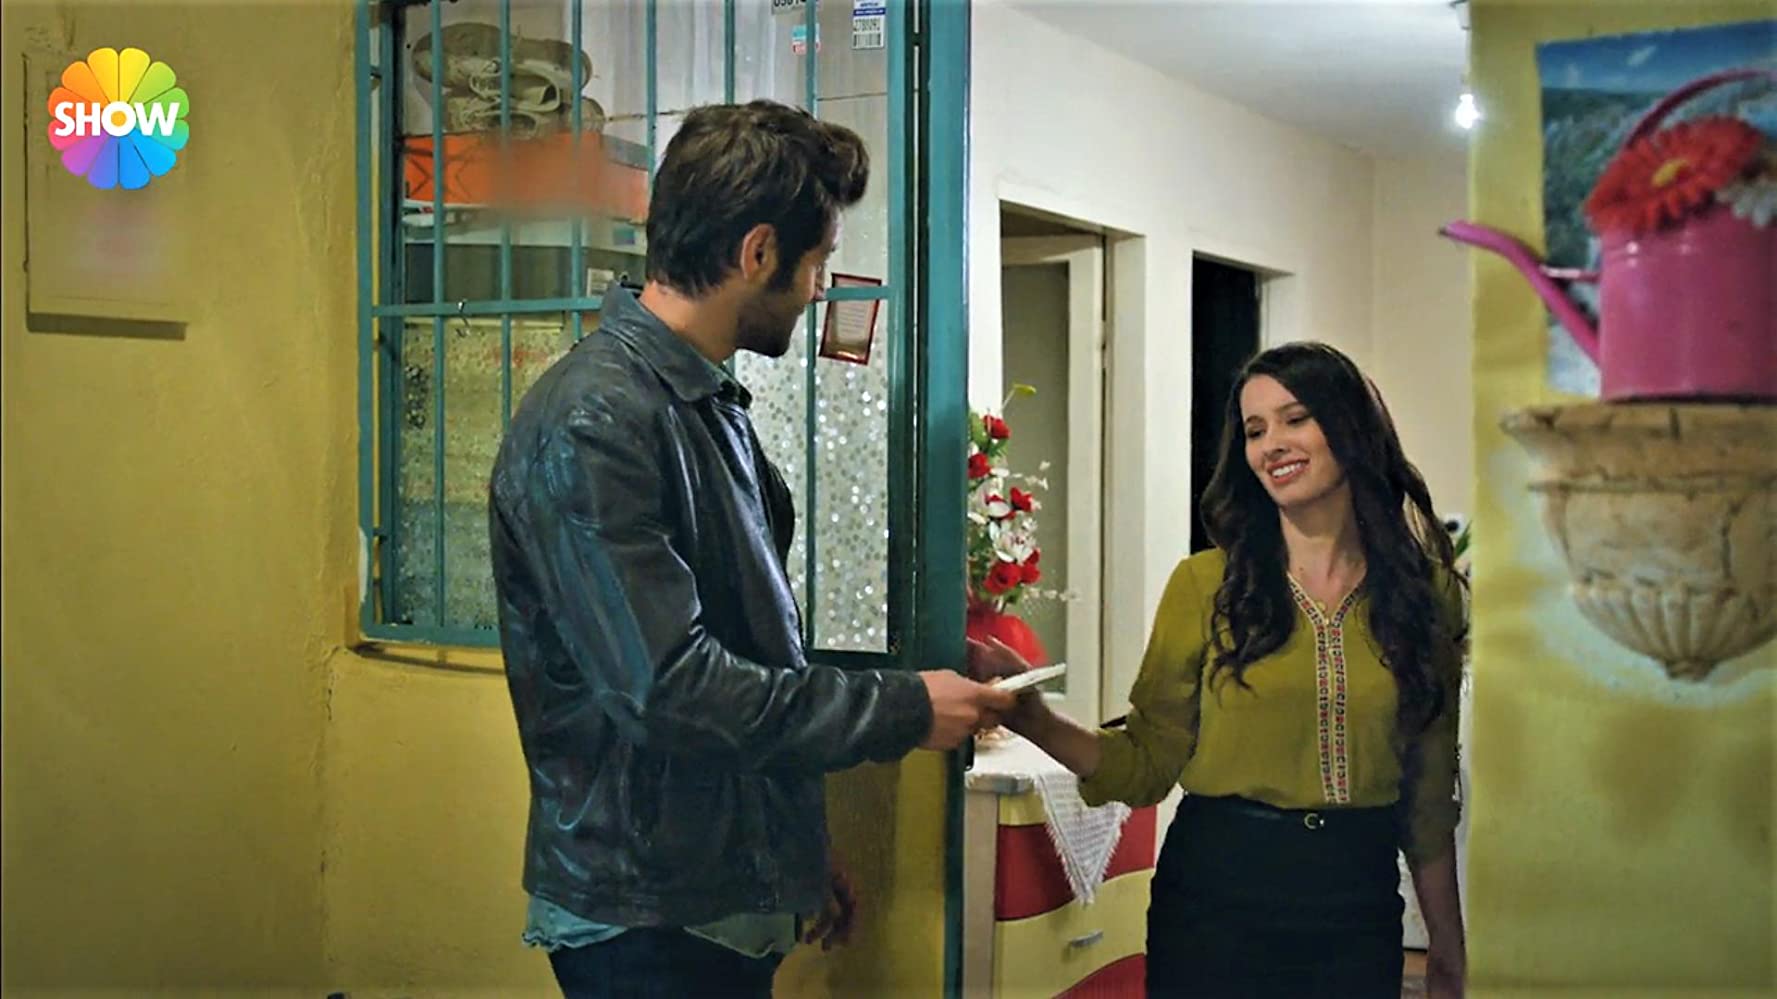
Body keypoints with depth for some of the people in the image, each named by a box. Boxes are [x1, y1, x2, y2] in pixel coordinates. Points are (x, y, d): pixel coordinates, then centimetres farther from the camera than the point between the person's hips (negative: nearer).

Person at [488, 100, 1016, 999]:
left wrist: (800, 852, 18)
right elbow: (668, 689, -25)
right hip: (649, 924, -8)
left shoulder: (712, 407, 11)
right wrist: (906, 709, -16)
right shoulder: (589, 425, -19)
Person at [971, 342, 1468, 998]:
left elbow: (1431, 792, 7)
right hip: (1217, 893, -1)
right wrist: (1028, 714, -19)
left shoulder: (1428, 591, 2)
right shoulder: (1206, 584, -2)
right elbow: (1148, 767, -5)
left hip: (1359, 900, 2)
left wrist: (1447, 945, 9)